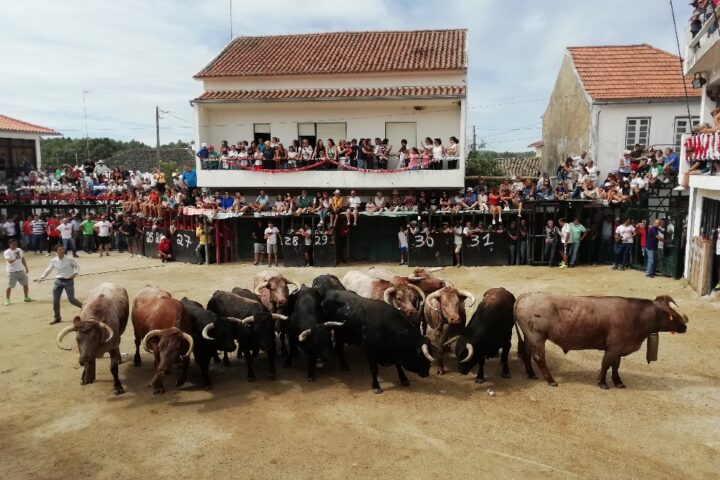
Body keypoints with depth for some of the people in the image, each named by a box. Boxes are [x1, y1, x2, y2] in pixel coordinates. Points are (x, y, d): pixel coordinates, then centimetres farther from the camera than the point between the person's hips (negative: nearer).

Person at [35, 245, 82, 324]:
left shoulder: (69, 259, -9)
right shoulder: (54, 261, 2)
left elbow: (77, 266, 0)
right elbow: (48, 270, 15)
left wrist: (75, 273, -17)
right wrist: (42, 277, 9)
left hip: (68, 281, -4)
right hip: (58, 281, 4)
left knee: (71, 300, -5)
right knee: (55, 300, 5)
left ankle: (83, 306, 23)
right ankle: (57, 317, 19)